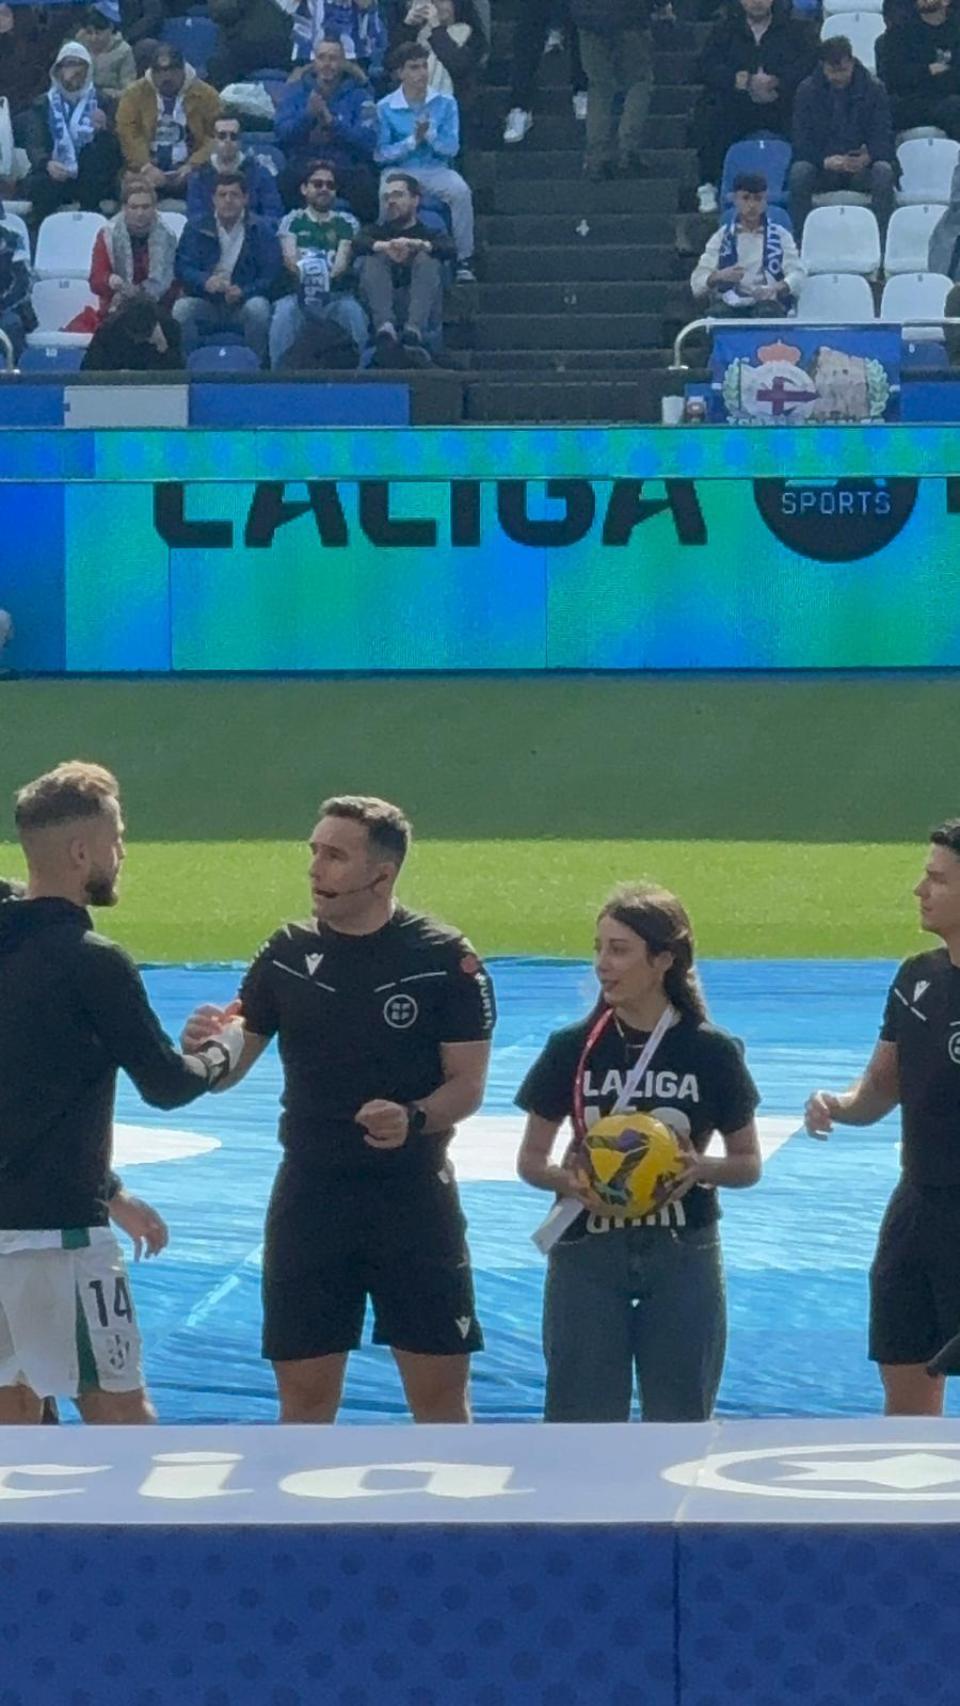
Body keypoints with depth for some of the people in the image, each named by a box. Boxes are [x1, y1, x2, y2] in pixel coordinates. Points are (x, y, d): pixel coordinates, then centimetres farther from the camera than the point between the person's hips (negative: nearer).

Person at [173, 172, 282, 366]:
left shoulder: (261, 230, 3)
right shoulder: (196, 228, 7)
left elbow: (272, 274, -6)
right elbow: (182, 268, -5)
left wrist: (243, 291, -25)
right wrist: (205, 282, -28)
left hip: (243, 302, -1)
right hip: (206, 304, 1)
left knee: (258, 307, -33)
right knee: (181, 308, -28)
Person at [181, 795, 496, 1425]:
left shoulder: (445, 958, -5)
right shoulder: (287, 954, 4)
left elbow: (467, 1084, -4)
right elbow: (228, 1070, 8)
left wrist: (414, 1118, -25)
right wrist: (204, 1047, -15)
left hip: (414, 1199, -3)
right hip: (311, 1199, 3)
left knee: (439, 1391, 0)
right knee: (305, 1393, 5)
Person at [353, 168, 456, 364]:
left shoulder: (432, 235, 20)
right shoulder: (376, 232, 25)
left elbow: (450, 250, -4)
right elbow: (357, 244, 0)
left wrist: (416, 245, -24)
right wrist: (386, 247, -22)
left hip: (421, 312, -1)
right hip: (382, 310, 1)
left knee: (427, 259, -21)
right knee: (371, 258, -18)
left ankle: (414, 332, -46)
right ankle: (385, 330, -45)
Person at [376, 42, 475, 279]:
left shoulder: (445, 104, 7)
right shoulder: (385, 108, 2)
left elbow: (452, 148, 1)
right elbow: (381, 153, -3)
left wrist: (429, 135, -18)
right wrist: (413, 140, -15)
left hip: (436, 169, 1)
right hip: (399, 171, -1)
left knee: (460, 190, -31)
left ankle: (464, 258, -22)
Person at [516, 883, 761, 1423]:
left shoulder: (711, 1050, -3)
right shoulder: (574, 1047, 0)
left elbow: (749, 1163, 5)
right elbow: (531, 1160, 5)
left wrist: (702, 1168, -17)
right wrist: (569, 1180, -17)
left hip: (682, 1256, -1)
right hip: (587, 1252, 1)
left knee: (679, 1421, 4)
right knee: (582, 1420, 0)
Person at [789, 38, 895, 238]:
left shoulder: (873, 89, 0)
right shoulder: (807, 90, 1)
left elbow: (883, 138, -4)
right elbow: (801, 142, -5)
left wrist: (868, 157, -28)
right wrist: (825, 161, -25)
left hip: (862, 168, 0)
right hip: (822, 169, 0)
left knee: (884, 172, -32)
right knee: (799, 171, -31)